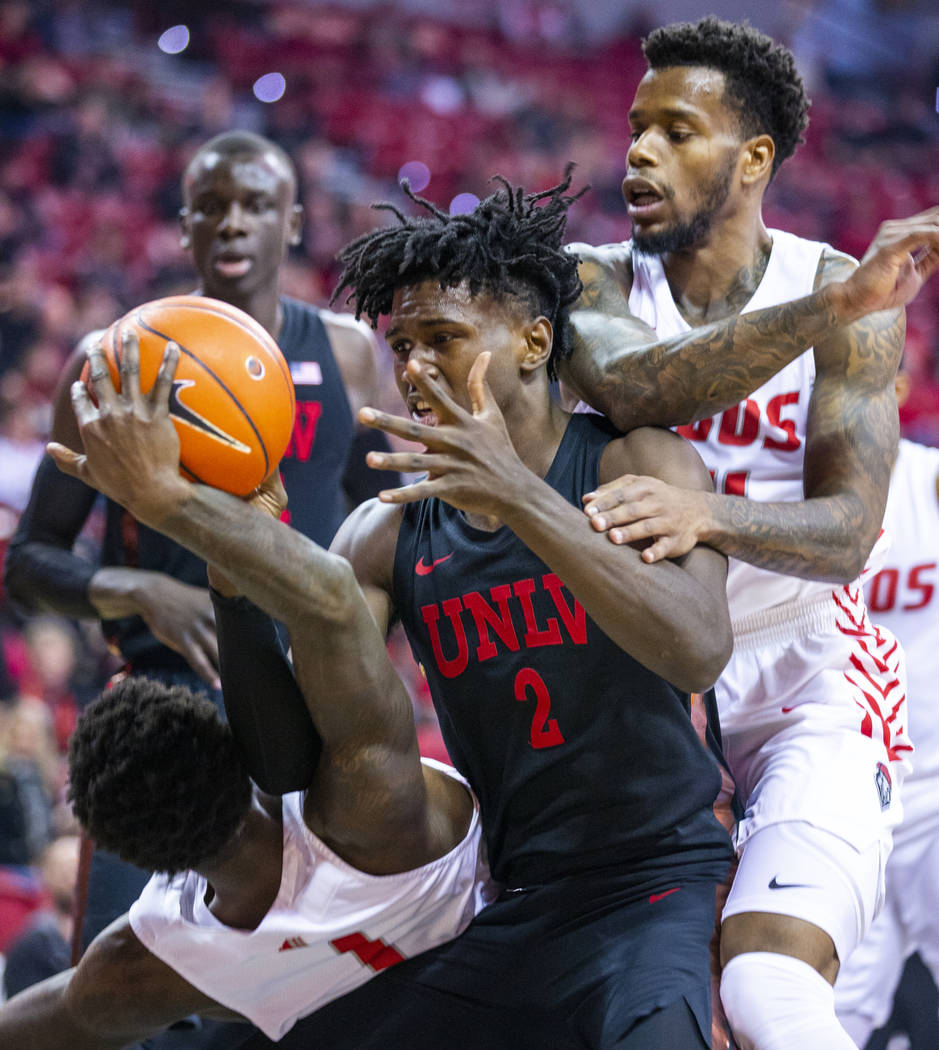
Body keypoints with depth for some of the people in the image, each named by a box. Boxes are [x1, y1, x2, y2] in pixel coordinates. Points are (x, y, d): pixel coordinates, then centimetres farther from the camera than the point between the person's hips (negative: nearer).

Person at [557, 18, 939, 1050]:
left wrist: (710, 512, -41)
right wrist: (822, 309, -42)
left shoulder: (848, 293, -9)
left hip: (808, 670, -3)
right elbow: (629, 386, -29)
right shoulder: (591, 278, -4)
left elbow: (845, 535, -20)